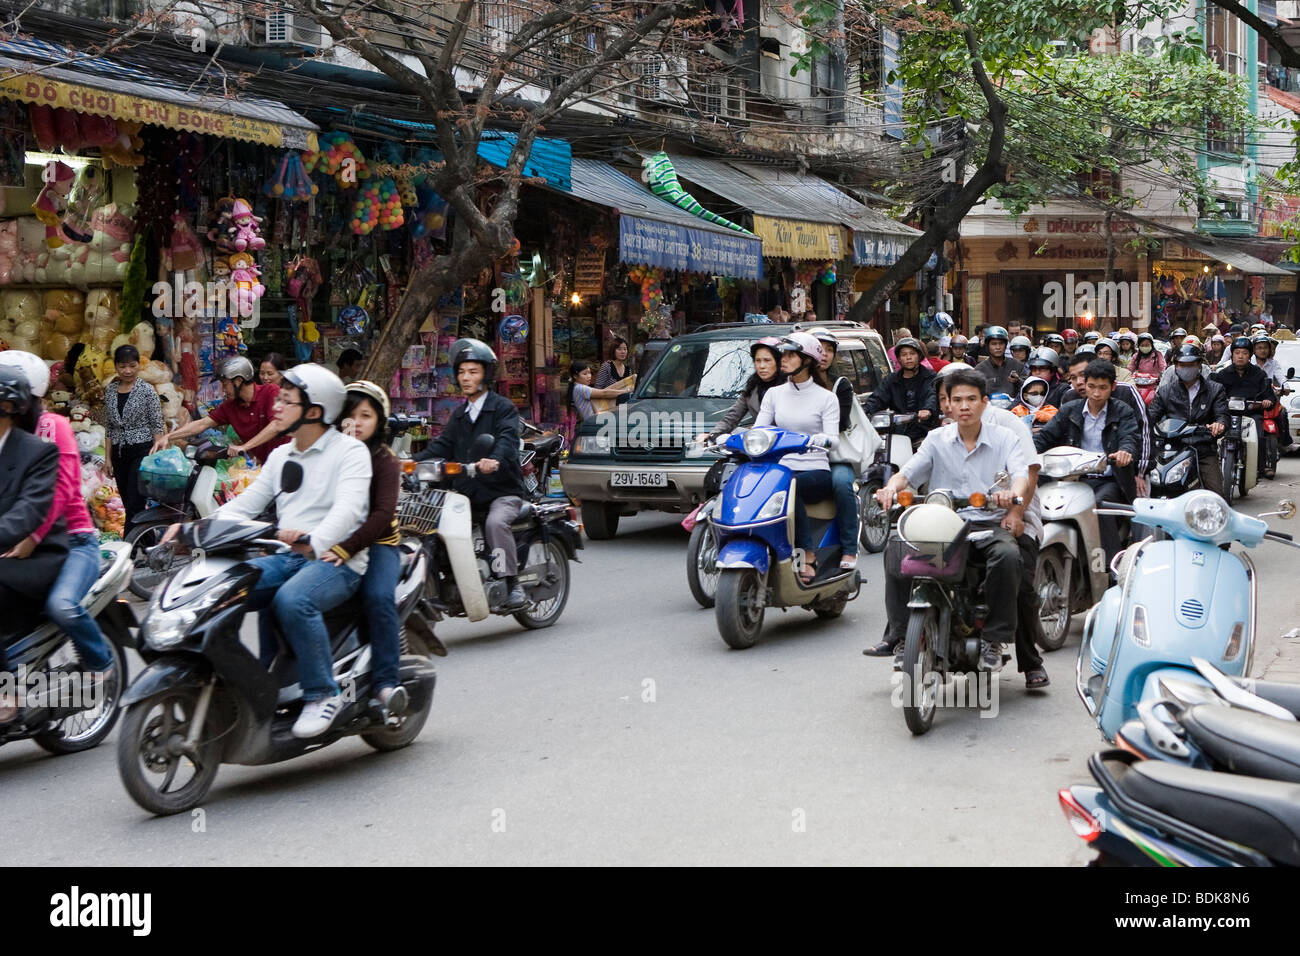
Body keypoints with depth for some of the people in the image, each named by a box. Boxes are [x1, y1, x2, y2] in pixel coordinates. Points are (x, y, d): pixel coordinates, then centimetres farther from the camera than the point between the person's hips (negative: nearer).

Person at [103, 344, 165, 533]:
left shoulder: (147, 390, -4)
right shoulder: (111, 393, 10)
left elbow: (157, 425, -4)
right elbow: (109, 429, 12)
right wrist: (108, 458, 8)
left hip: (142, 450, -5)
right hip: (119, 453, 5)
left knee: (134, 504, -12)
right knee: (129, 504, 7)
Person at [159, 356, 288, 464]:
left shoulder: (271, 392, -8)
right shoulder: (229, 406, 12)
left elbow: (276, 425, -20)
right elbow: (202, 424, 14)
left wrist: (244, 447, -21)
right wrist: (168, 437, 5)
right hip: (263, 464, 6)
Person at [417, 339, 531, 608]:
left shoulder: (503, 407, 0)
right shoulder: (459, 415, 22)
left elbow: (508, 439, -19)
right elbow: (443, 444, 10)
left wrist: (496, 460, -42)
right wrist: (414, 462, -9)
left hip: (503, 489, -6)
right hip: (467, 492, 6)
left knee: (496, 522, -33)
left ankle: (513, 586, -25)